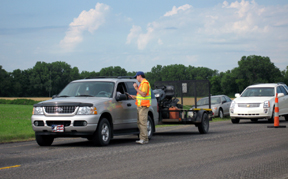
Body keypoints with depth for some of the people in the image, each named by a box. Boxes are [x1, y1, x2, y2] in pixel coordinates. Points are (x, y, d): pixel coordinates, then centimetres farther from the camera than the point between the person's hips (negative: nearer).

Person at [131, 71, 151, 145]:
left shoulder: (145, 83, -11)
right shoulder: (142, 83, 21)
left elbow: (143, 94, -20)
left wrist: (136, 88, -13)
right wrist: (134, 97, 26)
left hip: (143, 106, -10)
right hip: (140, 106, 10)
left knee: (143, 122, -13)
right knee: (139, 122, 8)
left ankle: (144, 139, -14)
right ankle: (142, 138, 10)